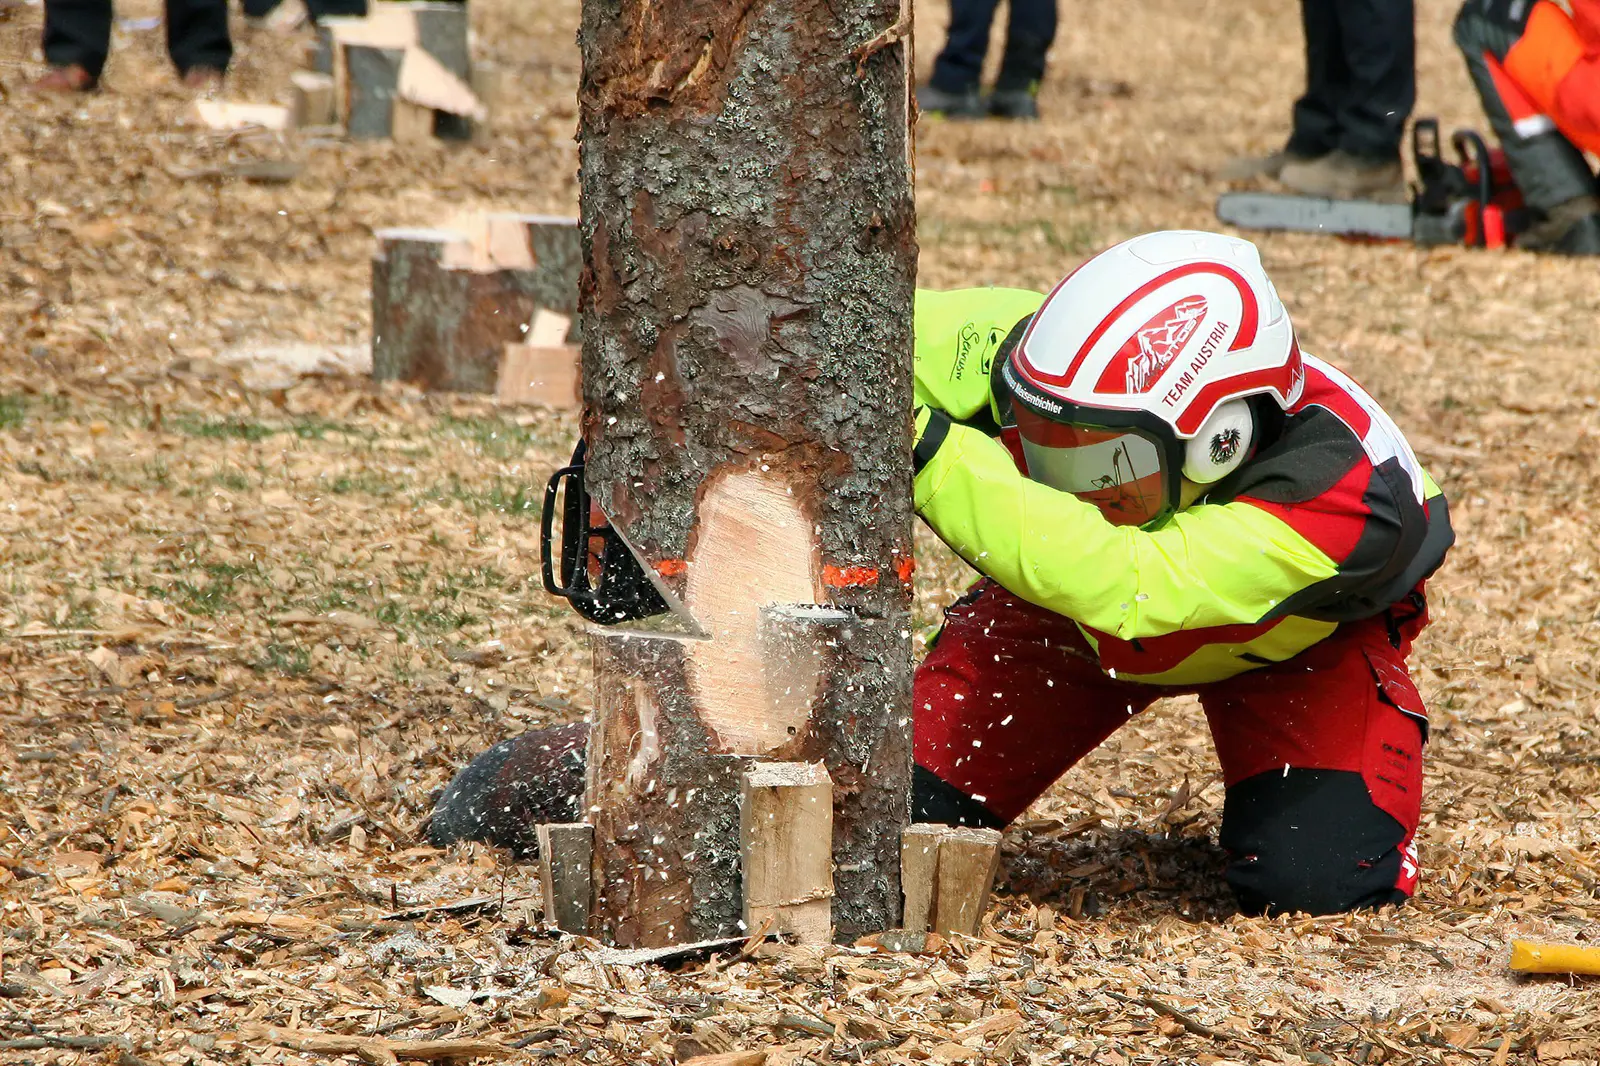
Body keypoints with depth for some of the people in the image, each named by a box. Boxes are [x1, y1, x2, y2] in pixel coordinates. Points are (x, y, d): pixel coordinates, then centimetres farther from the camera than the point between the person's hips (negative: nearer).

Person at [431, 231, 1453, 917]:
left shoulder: (1344, 501, -47)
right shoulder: (1043, 359, -36)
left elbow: (1119, 585, -60)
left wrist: (921, 441, -64)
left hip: (1285, 643, -2)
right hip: (1065, 596, 2)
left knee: (1314, 877, -26)